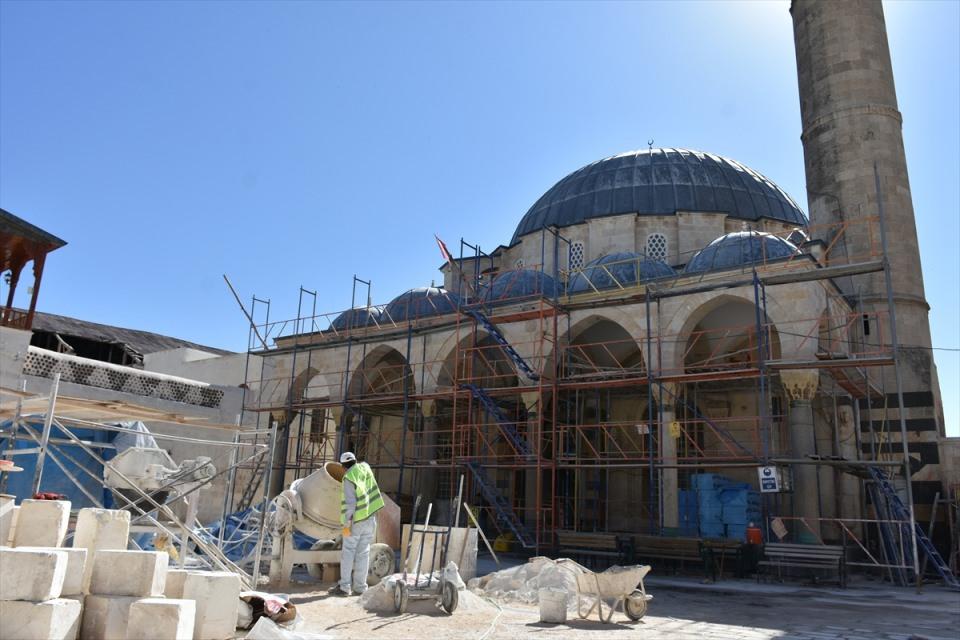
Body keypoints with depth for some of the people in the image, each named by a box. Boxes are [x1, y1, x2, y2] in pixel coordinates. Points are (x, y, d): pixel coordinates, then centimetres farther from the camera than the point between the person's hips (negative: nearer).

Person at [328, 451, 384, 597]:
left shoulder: (349, 478, -14)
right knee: (363, 553, 7)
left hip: (356, 519, -6)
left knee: (348, 553, 0)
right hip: (370, 518, 6)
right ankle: (359, 587, 7)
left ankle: (344, 586, -2)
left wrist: (346, 524, -17)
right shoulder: (364, 468, 4)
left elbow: (350, 503, -19)